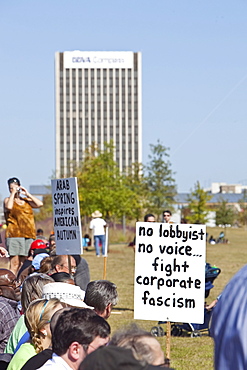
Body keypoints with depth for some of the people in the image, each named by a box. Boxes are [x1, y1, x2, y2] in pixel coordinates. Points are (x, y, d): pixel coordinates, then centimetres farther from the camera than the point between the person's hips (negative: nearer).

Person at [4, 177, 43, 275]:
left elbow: (40, 204, 3)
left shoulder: (26, 200, 19)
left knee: (22, 264, 5)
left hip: (29, 235, 5)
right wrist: (13, 193, -6)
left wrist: (27, 194, 5)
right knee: (15, 264, -13)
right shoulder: (8, 200, 8)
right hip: (14, 234, -5)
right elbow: (8, 207, -16)